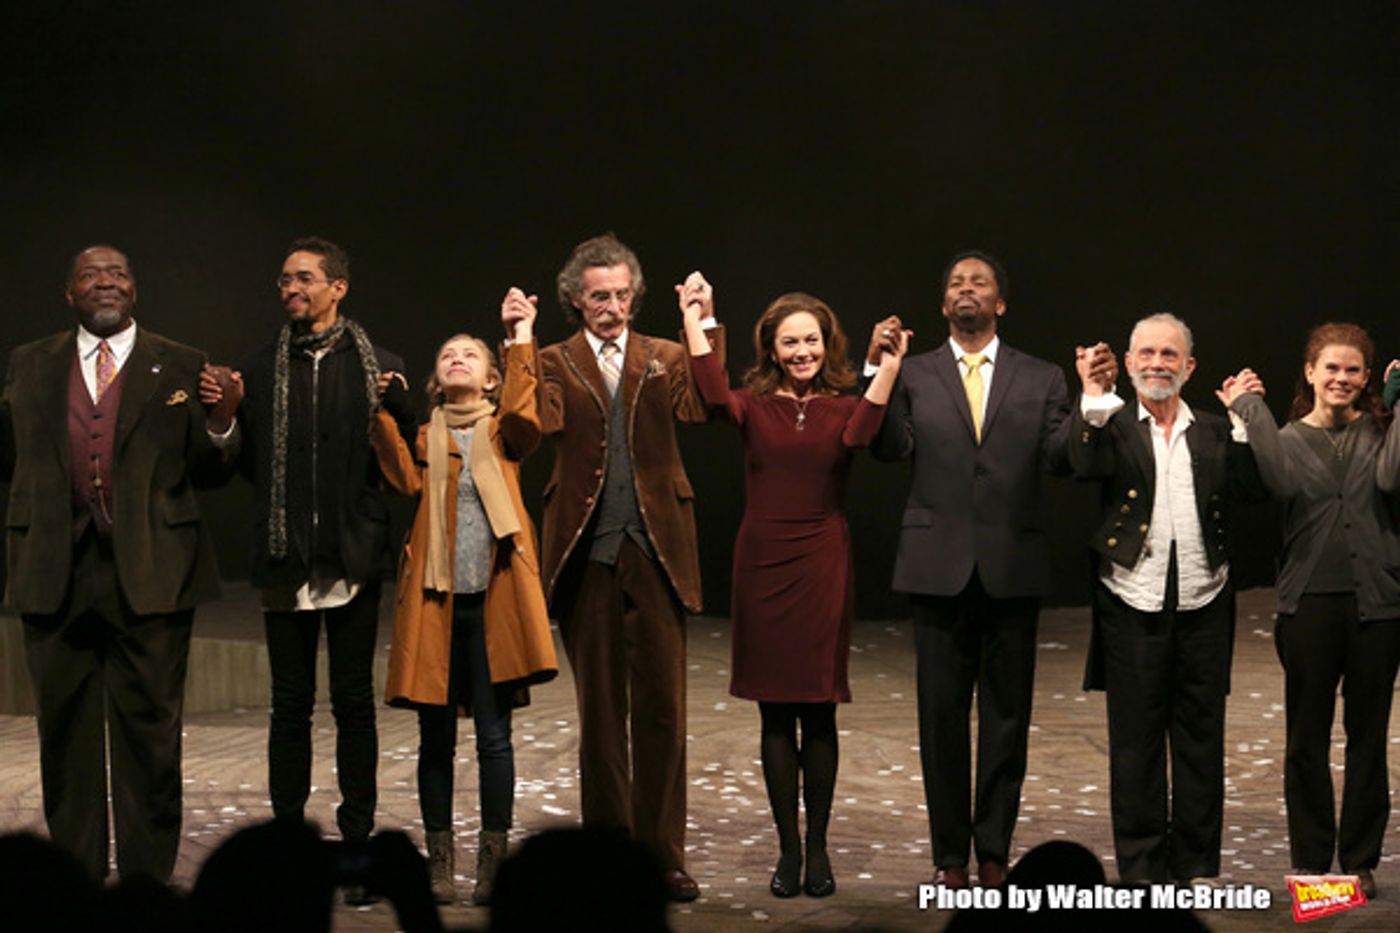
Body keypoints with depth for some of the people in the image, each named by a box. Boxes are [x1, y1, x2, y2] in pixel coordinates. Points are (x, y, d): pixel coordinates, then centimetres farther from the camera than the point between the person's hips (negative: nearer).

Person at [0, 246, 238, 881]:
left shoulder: (180, 367, 6)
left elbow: (207, 474, 4)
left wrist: (223, 421, -14)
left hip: (149, 575, -2)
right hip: (54, 573, 2)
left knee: (149, 730, 1)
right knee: (66, 731, 9)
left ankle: (147, 882, 10)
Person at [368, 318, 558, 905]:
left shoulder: (502, 432, 11)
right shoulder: (424, 435, 14)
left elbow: (523, 419, -13)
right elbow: (407, 480, -5)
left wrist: (521, 340, -12)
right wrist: (384, 415, -11)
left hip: (491, 598, -2)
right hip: (436, 597, 2)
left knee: (493, 735, -1)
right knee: (436, 737, 6)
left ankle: (492, 862, 8)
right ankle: (439, 861, 15)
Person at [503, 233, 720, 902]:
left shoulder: (666, 358, 10)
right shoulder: (553, 364, 6)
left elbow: (702, 408, -7)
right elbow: (537, 421, -12)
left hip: (656, 552, 1)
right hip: (587, 555, 0)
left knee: (662, 709, 3)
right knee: (600, 712, 7)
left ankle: (664, 855, 11)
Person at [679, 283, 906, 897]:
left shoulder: (842, 407, 3)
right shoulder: (754, 405, 3)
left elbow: (860, 434, -20)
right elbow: (714, 396, -19)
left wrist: (889, 368, -26)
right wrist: (695, 320, -18)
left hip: (823, 565, 0)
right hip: (763, 563, 0)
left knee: (819, 712, 3)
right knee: (775, 713, 5)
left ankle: (818, 848, 14)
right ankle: (787, 849, 13)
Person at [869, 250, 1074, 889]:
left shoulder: (1040, 380, 8)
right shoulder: (914, 376, 7)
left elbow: (1060, 459, -2)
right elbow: (890, 448, -6)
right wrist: (876, 372, -15)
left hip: (1012, 567, 1)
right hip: (939, 566, 0)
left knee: (1007, 714, 6)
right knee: (941, 712, 4)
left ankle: (995, 851, 16)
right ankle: (950, 854, 13)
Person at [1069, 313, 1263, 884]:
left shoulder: (1216, 432, 10)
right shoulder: (1111, 426, 4)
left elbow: (1252, 490, -3)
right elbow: (1086, 466, -16)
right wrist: (1094, 397, -22)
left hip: (1203, 604, 2)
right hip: (1133, 604, -2)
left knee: (1201, 741, 8)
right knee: (1135, 743, 5)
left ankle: (1196, 868, 18)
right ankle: (1141, 870, 14)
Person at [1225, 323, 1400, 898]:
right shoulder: (1291, 438, 6)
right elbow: (1282, 481, -16)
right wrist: (1247, 411, -11)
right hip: (1310, 602, 0)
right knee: (1307, 738, 5)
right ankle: (1311, 861, 16)